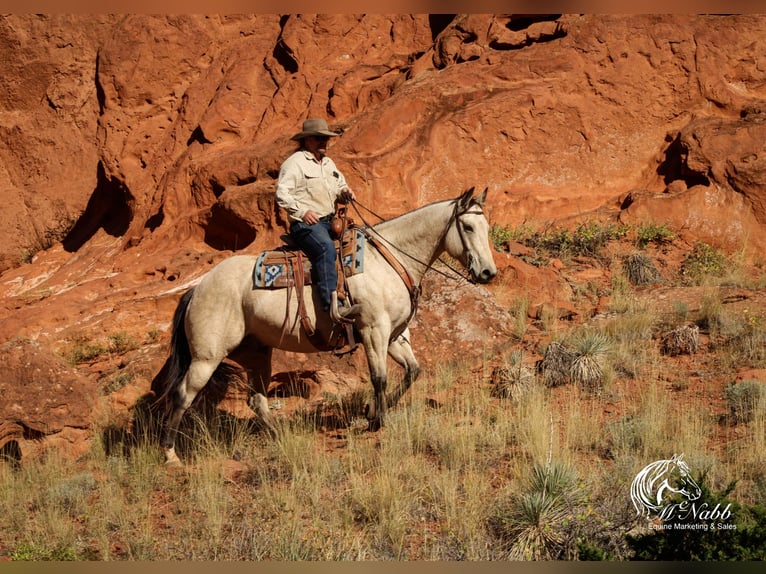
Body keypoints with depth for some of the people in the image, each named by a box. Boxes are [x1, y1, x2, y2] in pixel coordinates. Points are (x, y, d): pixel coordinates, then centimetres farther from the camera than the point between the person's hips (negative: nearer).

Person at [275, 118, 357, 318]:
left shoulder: (329, 163, 23)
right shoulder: (294, 162, -3)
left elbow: (340, 187, 33)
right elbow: (282, 194, -12)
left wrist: (345, 193, 8)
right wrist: (302, 212, -24)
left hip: (330, 222, 9)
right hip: (305, 224, -9)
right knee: (326, 247, -35)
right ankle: (332, 303, -46)